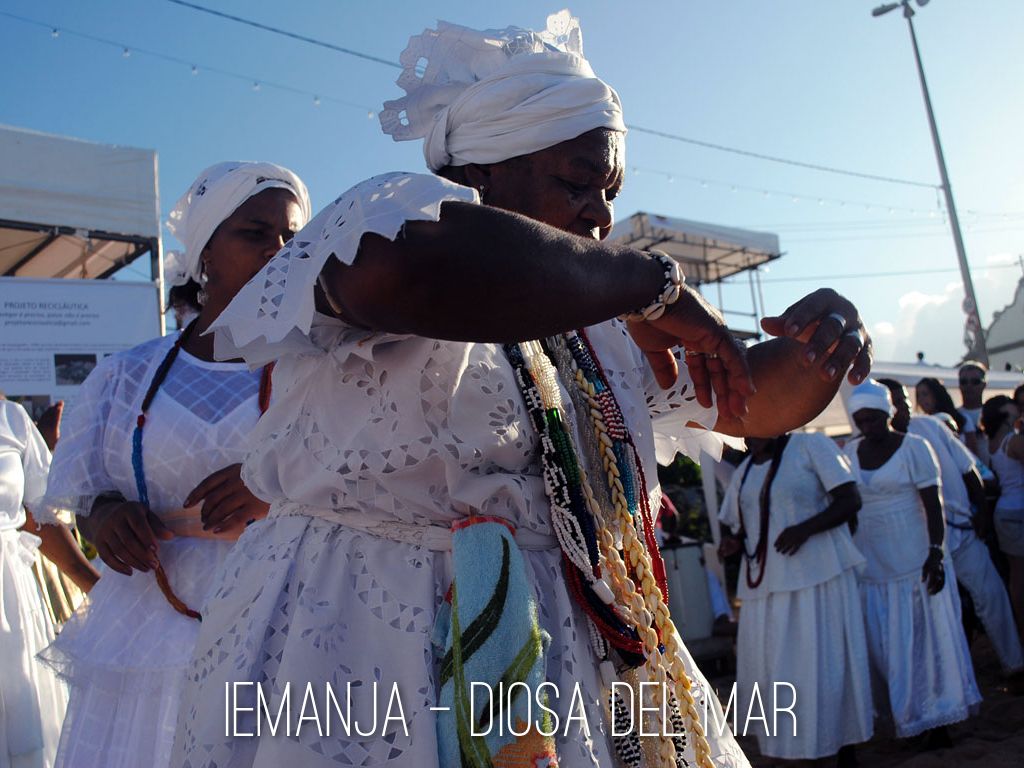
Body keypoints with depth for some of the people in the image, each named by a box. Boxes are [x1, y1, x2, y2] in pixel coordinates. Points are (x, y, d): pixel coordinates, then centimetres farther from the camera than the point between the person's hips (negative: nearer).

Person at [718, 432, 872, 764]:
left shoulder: (812, 447, -4)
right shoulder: (743, 472, 14)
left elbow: (850, 500, -9)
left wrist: (805, 529, -23)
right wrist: (734, 542, -3)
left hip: (818, 578, -5)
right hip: (765, 586, 5)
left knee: (828, 668, 2)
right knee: (769, 669, 5)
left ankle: (845, 750, 19)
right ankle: (795, 748, 22)